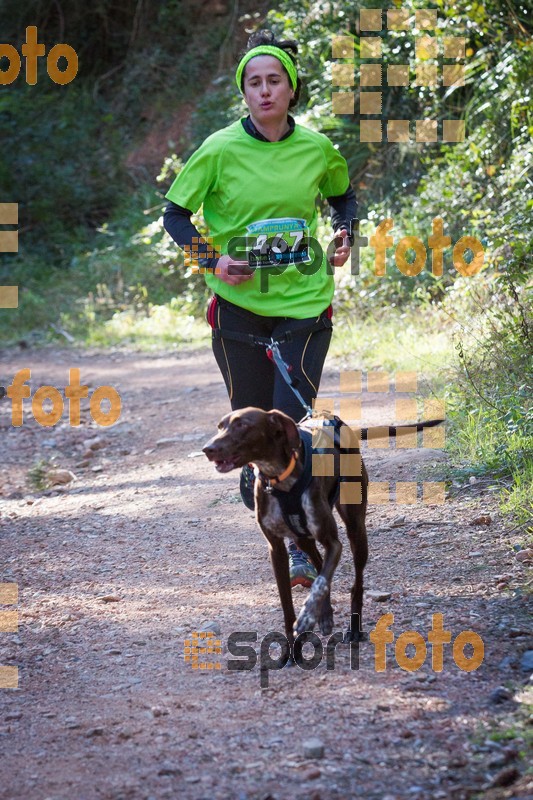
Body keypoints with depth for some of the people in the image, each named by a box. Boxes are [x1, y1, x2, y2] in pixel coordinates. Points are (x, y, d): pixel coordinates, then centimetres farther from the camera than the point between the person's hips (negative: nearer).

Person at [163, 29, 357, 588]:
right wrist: (212, 260, -14)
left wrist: (345, 234, 1)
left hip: (304, 301, 0)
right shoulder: (221, 150, -7)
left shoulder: (317, 150, 0)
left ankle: (300, 546, -4)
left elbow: (343, 195, 21)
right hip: (239, 303, 0)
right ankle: (254, 479, 45)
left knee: (294, 420, -8)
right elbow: (175, 214, 1)